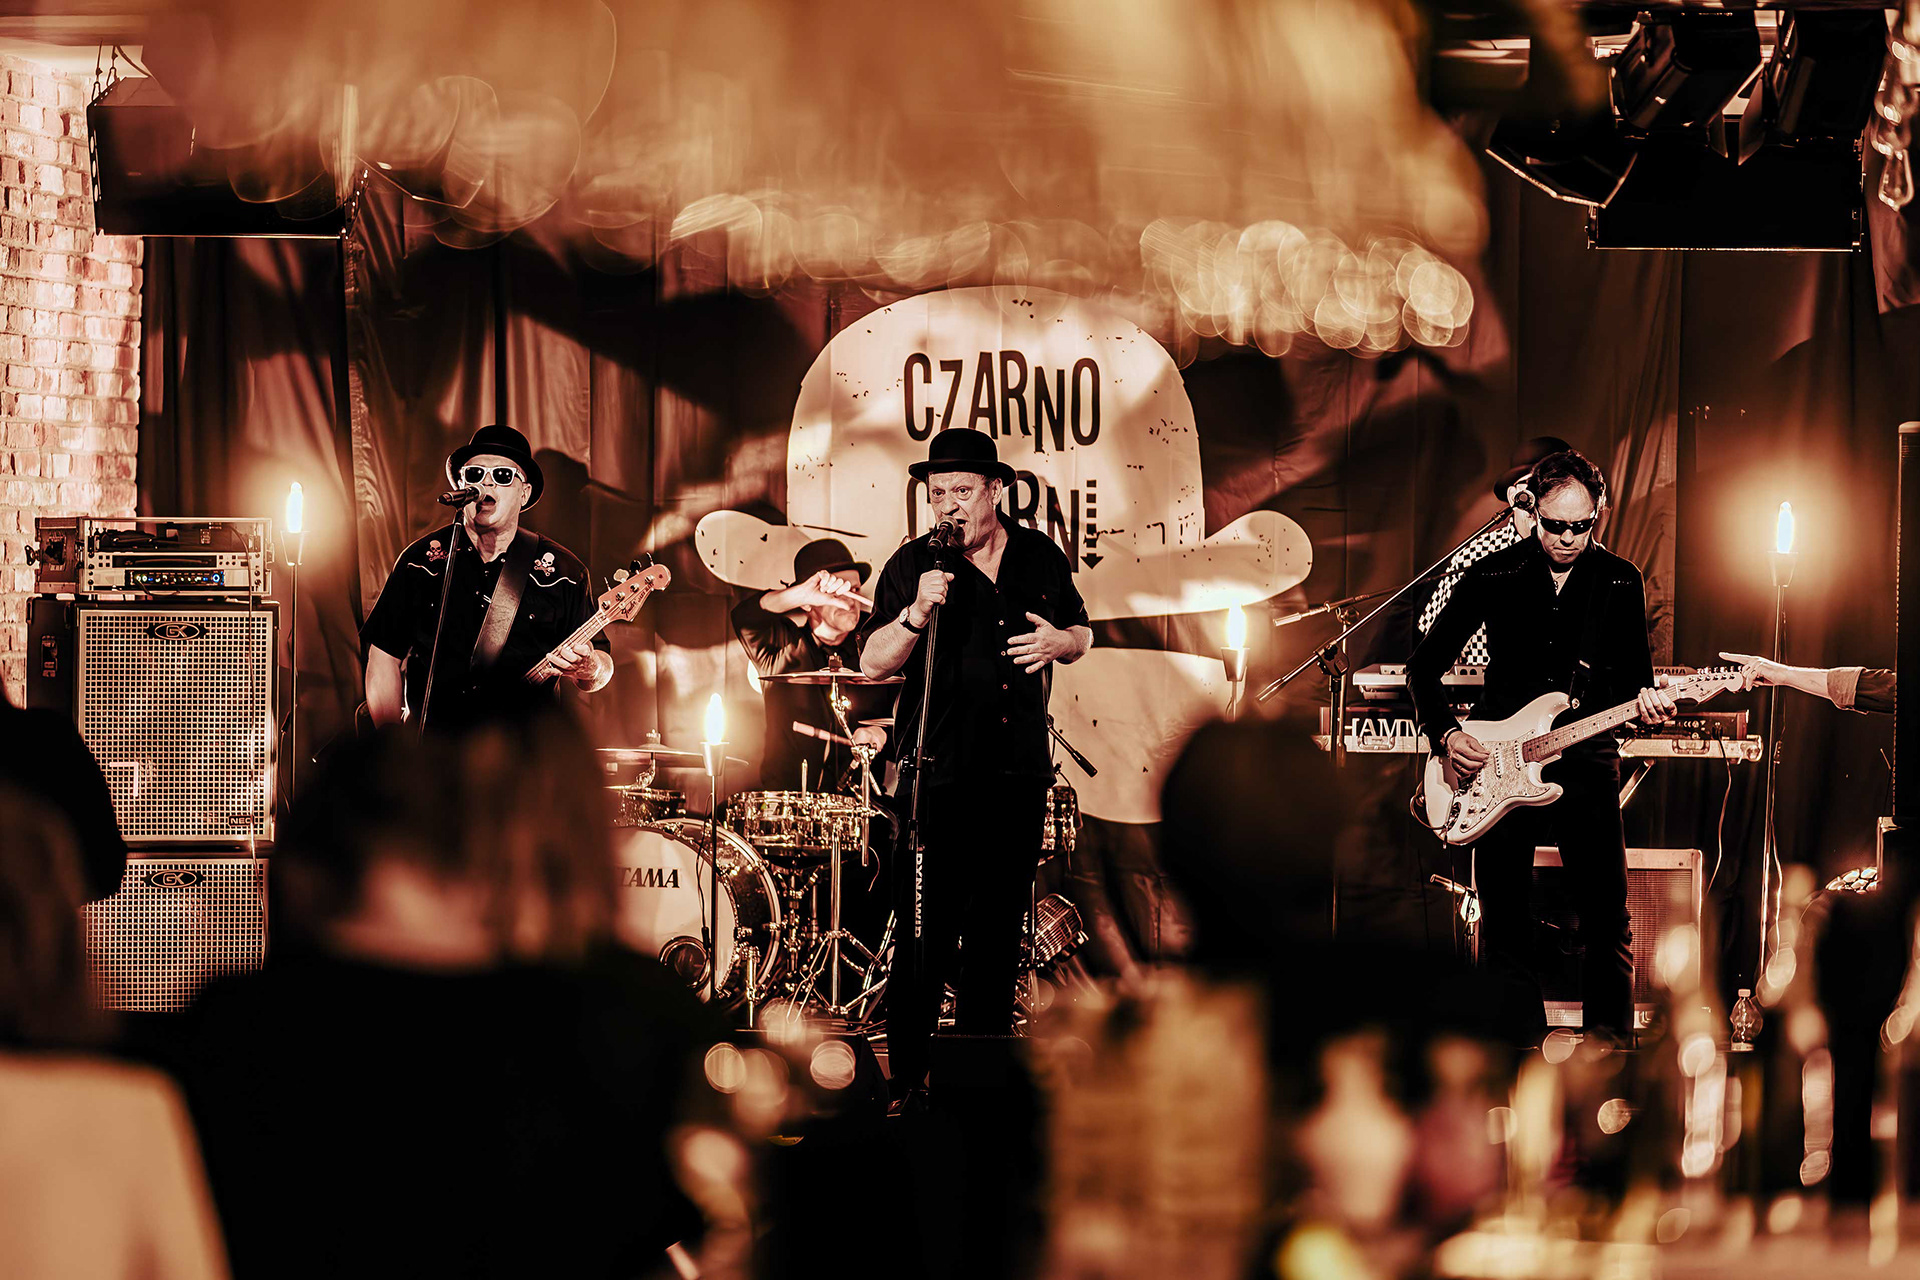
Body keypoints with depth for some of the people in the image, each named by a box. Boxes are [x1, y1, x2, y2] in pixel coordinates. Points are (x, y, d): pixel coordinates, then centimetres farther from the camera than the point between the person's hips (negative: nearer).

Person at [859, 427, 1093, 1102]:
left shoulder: (1041, 558, 8)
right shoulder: (913, 564, -3)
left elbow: (1081, 634, 20)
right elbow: (873, 663, -9)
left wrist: (1059, 641, -4)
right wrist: (917, 613, -26)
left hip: (1020, 774, 4)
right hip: (937, 776, -4)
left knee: (999, 935, 11)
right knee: (924, 938, -8)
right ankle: (907, 1082, -3)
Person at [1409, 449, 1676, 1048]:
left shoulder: (1620, 582, 1)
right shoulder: (1494, 577, -2)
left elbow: (1634, 672, 10)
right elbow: (1424, 666, 4)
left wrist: (1645, 698, -13)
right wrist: (1447, 734, -10)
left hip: (1586, 761, 0)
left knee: (1608, 920, -4)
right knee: (1504, 924, 2)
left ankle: (1609, 1040, 7)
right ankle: (1521, 1044, 12)